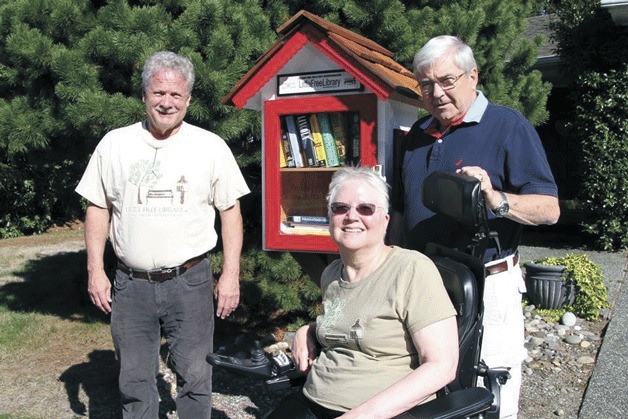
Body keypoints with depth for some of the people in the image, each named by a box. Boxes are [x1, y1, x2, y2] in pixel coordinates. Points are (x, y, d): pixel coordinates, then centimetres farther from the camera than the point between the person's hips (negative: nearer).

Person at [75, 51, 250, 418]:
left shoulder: (211, 146, -2)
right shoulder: (115, 144, 3)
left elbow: (230, 211, 0)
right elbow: (98, 208, 9)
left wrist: (231, 275, -5)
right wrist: (95, 270, 2)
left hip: (190, 281, -2)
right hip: (131, 284, 2)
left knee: (195, 379, 9)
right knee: (134, 382, 14)